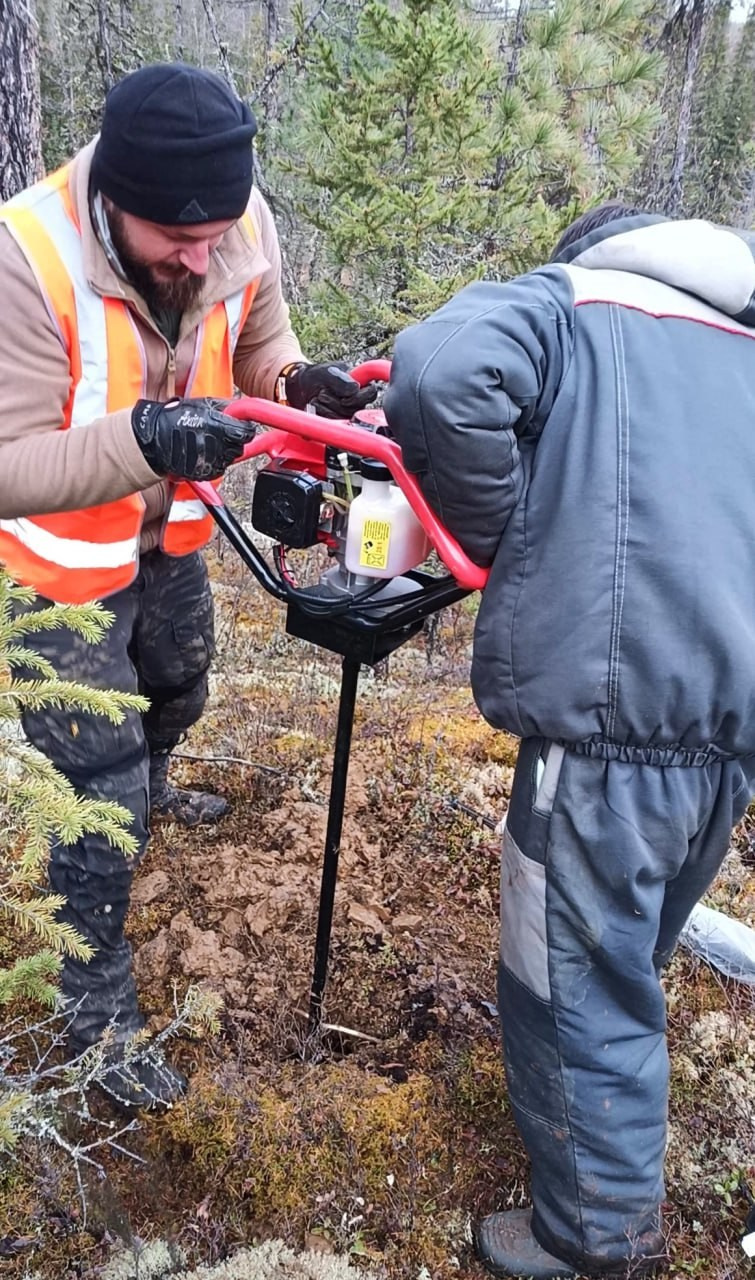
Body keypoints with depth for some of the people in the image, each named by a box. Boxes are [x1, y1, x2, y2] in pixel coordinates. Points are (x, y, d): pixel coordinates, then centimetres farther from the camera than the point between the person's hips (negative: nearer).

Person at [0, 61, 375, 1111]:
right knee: (100, 793, 0)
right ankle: (100, 1015, 23)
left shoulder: (244, 229, -18)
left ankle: (150, 785, 68)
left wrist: (299, 384, -23)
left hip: (169, 532, 6)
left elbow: (258, 346, 0)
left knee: (179, 691, 30)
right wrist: (141, 437, -50)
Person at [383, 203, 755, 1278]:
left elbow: (443, 372, -17)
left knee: (576, 987, 9)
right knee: (626, 962, 28)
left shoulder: (565, 299, 6)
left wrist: (494, 530, -3)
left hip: (615, 714, -8)